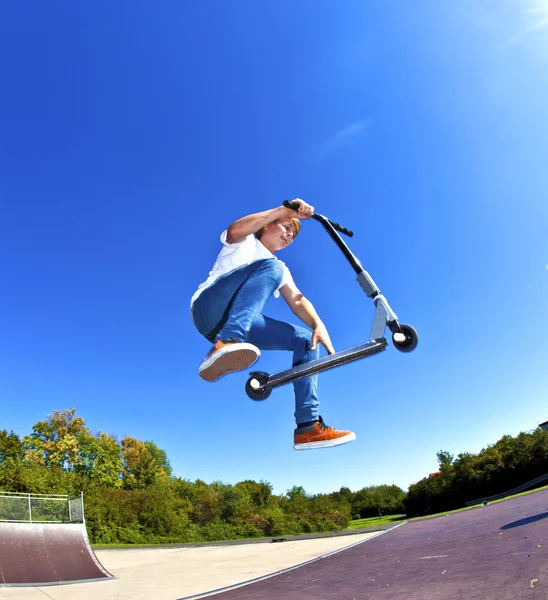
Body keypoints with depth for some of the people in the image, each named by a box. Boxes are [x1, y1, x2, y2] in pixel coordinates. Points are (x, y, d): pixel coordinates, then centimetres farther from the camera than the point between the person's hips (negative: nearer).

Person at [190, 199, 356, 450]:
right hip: (209, 309, -6)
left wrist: (318, 324, -10)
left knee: (305, 338, -6)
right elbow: (236, 229, -12)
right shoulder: (245, 243, 15)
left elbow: (297, 300, 10)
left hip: (243, 325, 6)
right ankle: (225, 344, -48)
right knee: (271, 268, -26)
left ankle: (308, 426, -10)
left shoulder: (281, 269, 28)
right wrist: (286, 210, -17)